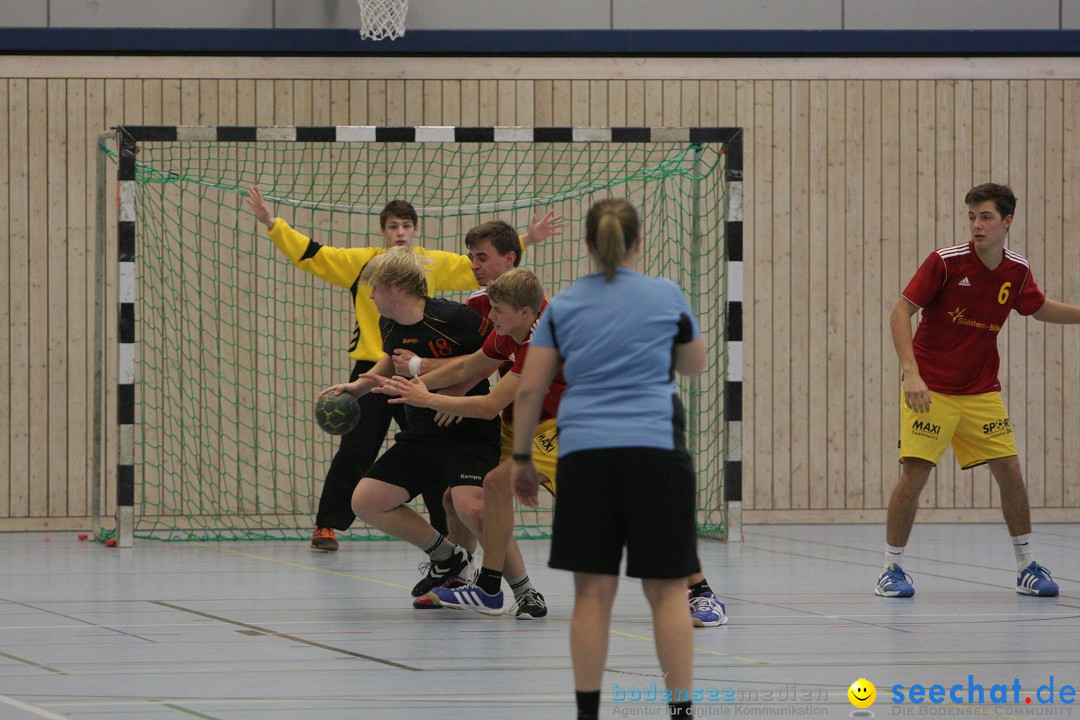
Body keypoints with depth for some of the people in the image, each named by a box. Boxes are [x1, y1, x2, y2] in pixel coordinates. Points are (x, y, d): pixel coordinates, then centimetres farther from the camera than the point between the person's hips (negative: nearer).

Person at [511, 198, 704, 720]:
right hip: (656, 450, -2)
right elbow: (694, 364, 21)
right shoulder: (667, 296, 6)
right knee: (667, 588, 1)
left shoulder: (562, 306, 10)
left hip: (584, 456, 2)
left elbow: (529, 389, 7)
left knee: (593, 591, 4)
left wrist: (521, 458, 16)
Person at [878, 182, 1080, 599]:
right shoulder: (946, 262, -15)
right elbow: (901, 312, -14)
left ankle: (1027, 567, 12)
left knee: (1009, 470, -2)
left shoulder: (1017, 272, 0)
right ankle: (892, 569, 2)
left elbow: (1043, 310, 22)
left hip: (982, 392, 4)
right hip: (930, 389, -4)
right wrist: (911, 373, -24)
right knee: (914, 473, -12)